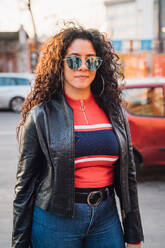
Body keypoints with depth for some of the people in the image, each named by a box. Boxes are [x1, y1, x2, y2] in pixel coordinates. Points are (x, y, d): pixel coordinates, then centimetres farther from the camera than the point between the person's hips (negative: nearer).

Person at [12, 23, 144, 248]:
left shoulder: (114, 111, 4)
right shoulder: (41, 116, -7)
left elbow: (128, 175, 8)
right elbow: (25, 183, -3)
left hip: (106, 215, 4)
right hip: (55, 220, -3)